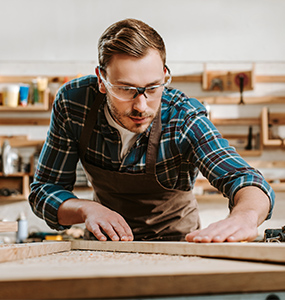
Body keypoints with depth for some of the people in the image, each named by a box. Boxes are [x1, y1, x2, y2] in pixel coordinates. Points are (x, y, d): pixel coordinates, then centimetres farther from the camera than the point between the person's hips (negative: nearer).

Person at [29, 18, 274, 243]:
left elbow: (243, 179, -38)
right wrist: (86, 209, -32)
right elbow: (45, 190, -10)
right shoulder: (72, 102, -20)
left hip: (174, 238, -1)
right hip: (110, 239, 2)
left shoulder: (184, 118, -25)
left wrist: (245, 216, -62)